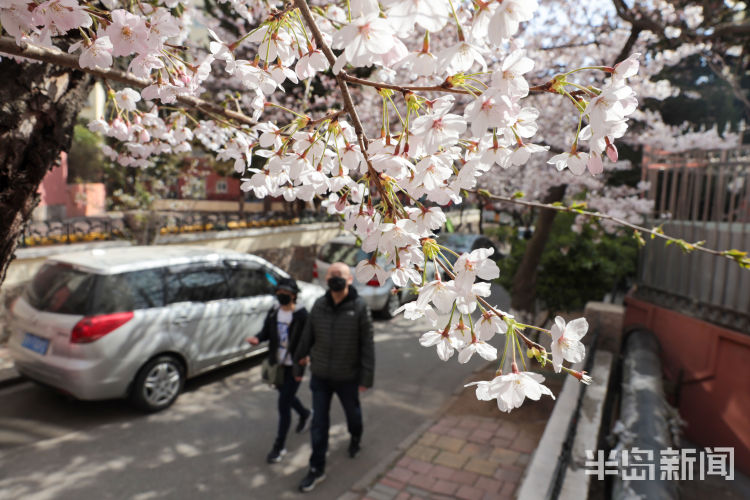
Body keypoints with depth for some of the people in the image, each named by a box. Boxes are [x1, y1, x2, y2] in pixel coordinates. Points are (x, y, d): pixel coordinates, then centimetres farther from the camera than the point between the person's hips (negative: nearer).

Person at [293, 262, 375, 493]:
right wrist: (298, 365, 11)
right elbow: (307, 338, 5)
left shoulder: (359, 308, -15)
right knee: (319, 423, 8)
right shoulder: (319, 305, -5)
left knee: (352, 413, 22)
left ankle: (355, 439, 54)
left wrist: (366, 377, -13)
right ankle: (317, 468, 24)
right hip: (320, 377, 2)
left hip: (348, 378, -2)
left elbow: (367, 345, -12)